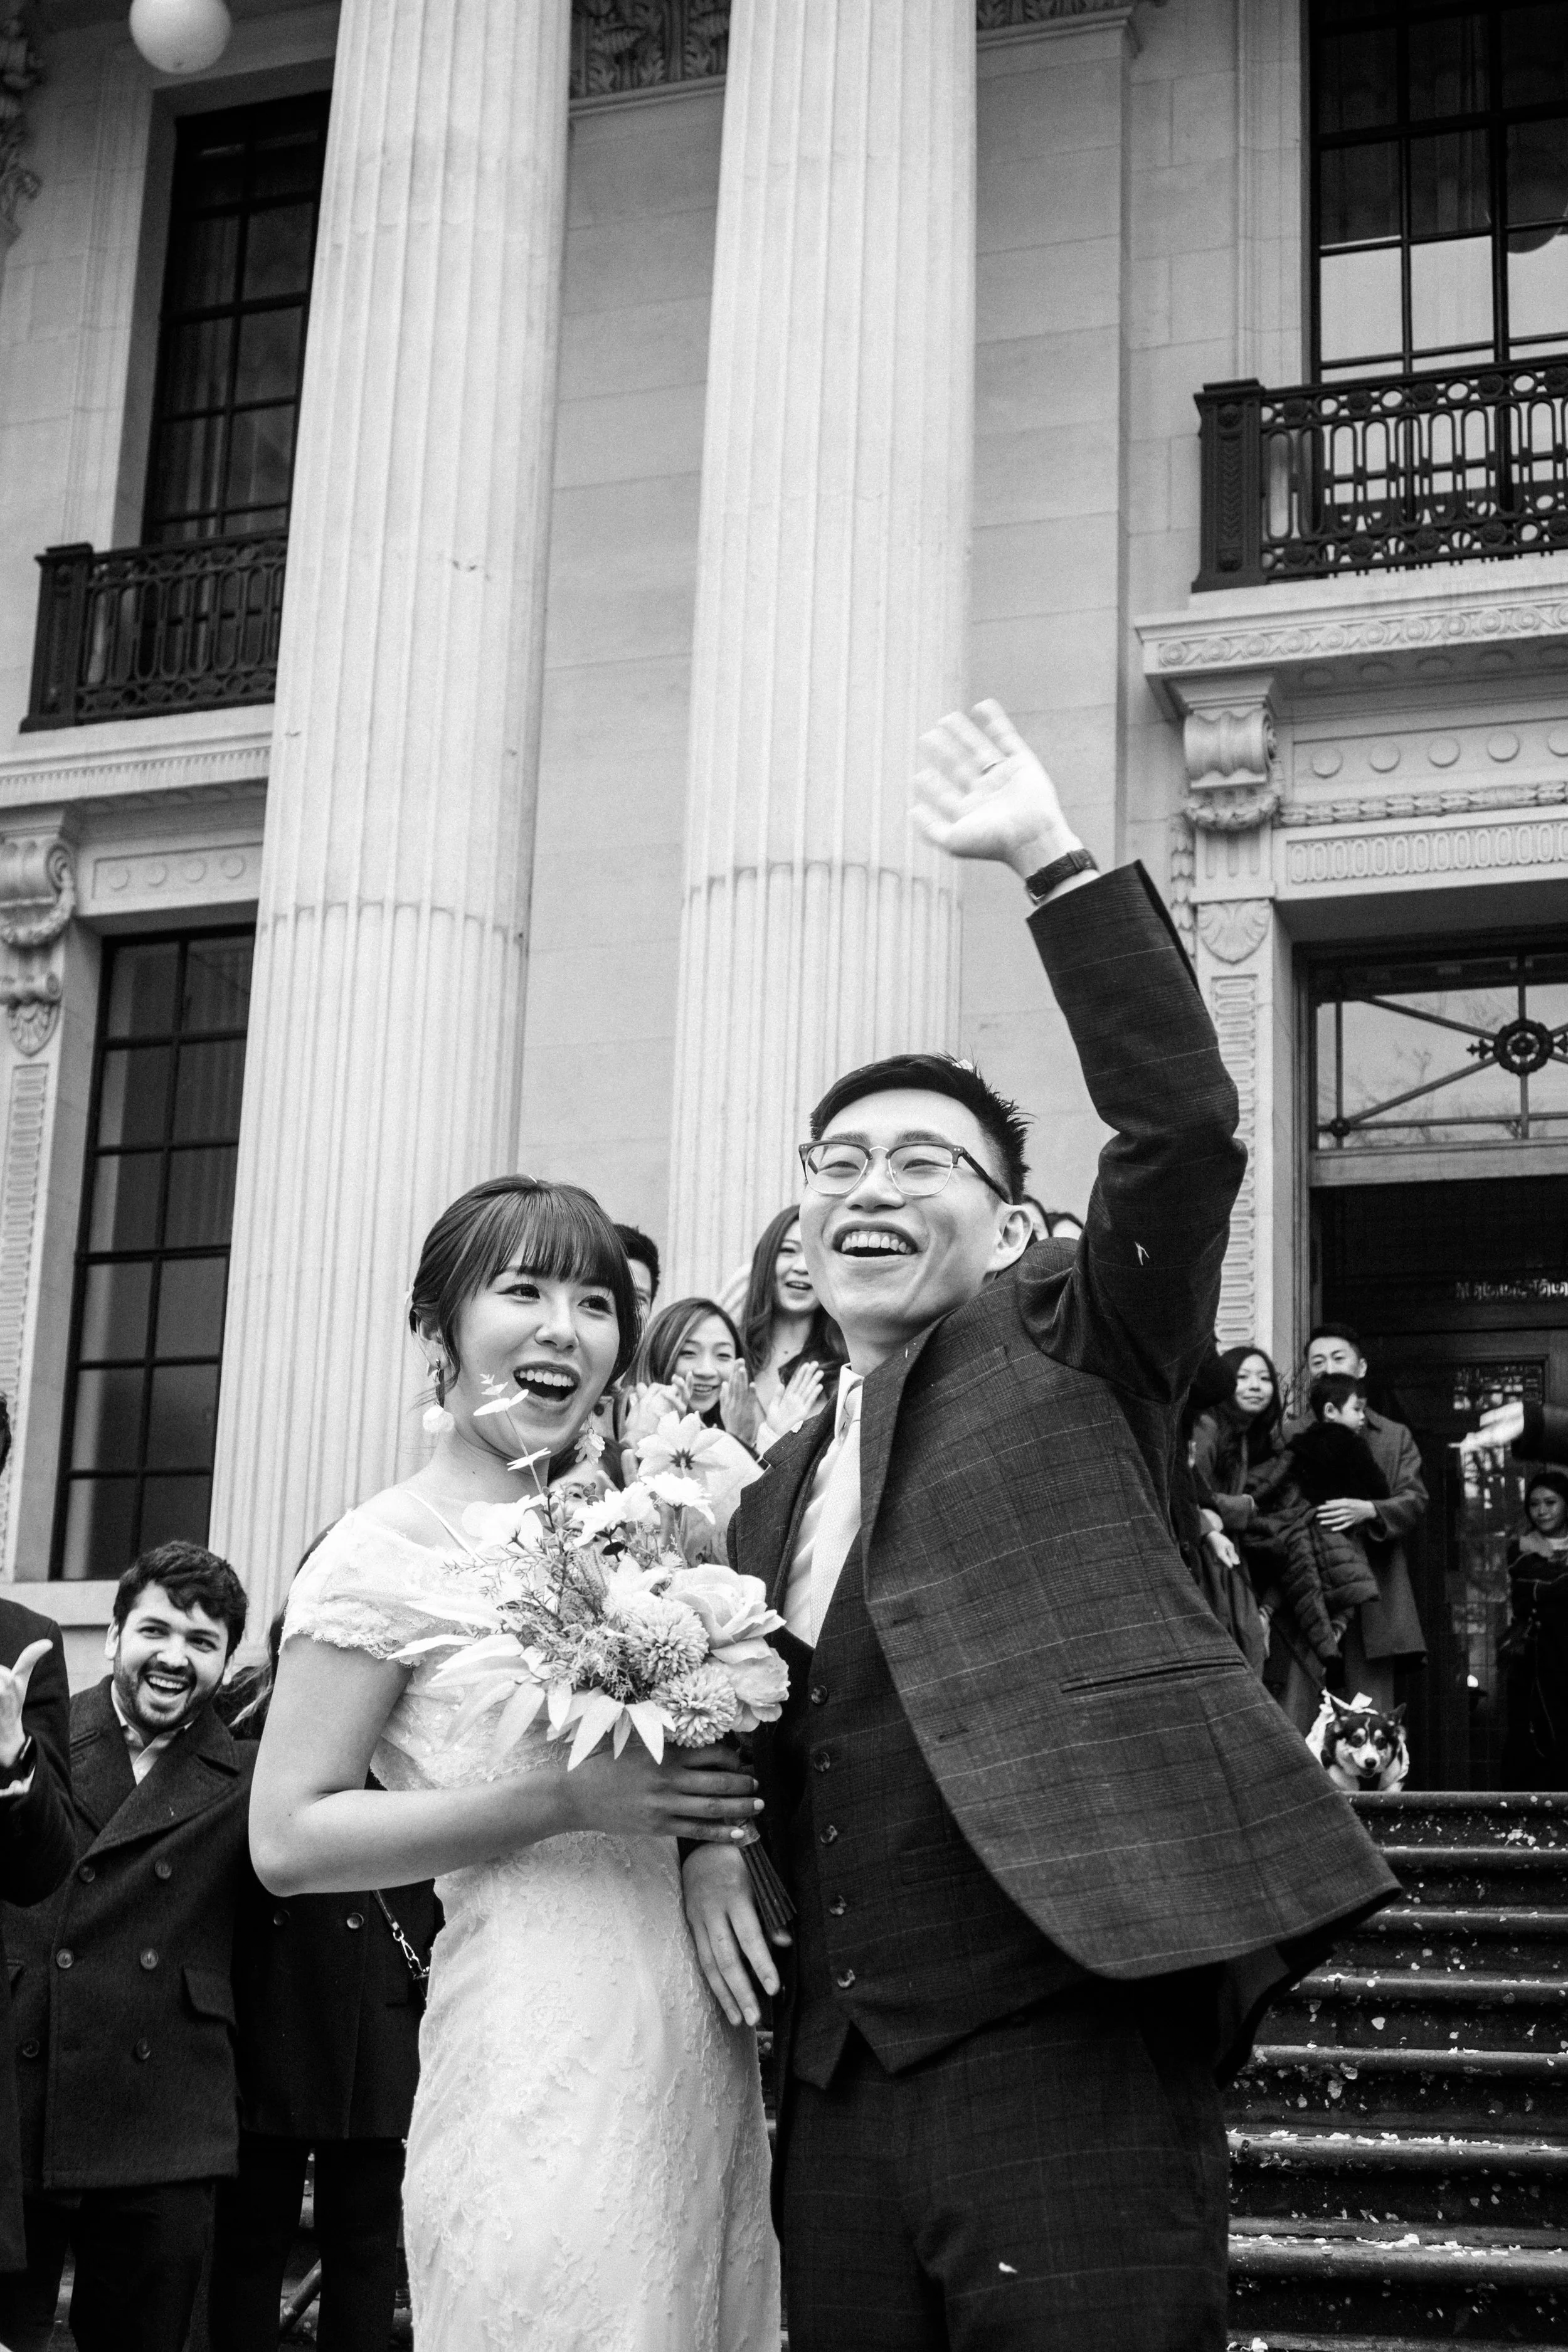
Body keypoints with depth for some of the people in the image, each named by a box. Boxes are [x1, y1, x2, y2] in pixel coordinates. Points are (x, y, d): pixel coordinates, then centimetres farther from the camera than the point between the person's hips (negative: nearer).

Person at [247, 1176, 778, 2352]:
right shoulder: (389, 1551, -7)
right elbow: (288, 1840, -11)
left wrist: (714, 1814, 4)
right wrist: (570, 1799, -18)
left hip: (701, 2034, 7)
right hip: (545, 2059, -7)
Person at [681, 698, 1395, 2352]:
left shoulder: (1064, 1349, 4)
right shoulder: (776, 1496, 20)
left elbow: (1182, 1123, -12)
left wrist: (1048, 857, -14)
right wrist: (705, 1837, 8)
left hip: (1065, 2048, -6)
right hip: (837, 2087, 6)